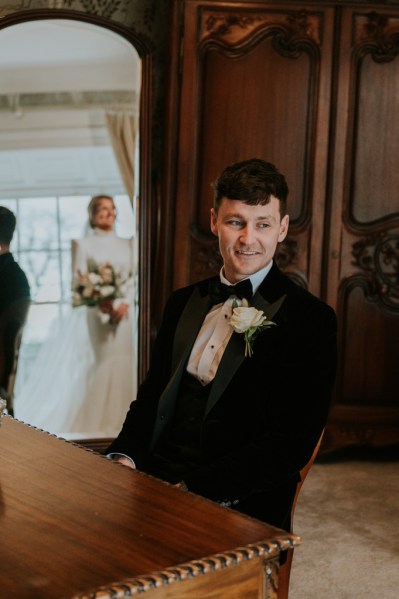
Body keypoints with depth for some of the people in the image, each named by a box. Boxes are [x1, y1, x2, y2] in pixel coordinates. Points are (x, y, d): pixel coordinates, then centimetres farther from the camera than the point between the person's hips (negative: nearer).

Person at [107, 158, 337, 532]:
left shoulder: (311, 319, -5)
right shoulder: (183, 302, 16)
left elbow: (291, 442, -11)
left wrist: (192, 489, -18)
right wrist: (124, 456, -3)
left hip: (239, 506, -6)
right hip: (154, 478, 6)